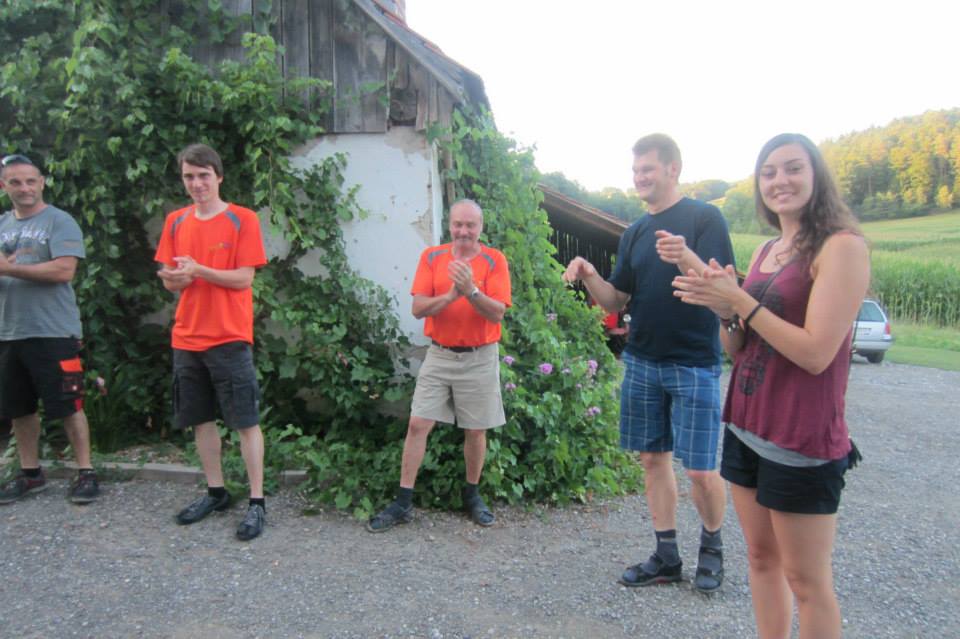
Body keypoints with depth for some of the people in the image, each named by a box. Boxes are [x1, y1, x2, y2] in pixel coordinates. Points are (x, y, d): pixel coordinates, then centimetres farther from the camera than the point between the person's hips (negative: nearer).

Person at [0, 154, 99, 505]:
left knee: (68, 406, -1)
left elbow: (64, 270, -19)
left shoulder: (59, 221, -6)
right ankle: (30, 473, 28)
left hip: (53, 333, -7)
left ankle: (85, 472, 10)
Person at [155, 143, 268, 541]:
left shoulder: (242, 220, -5)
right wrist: (176, 278, -13)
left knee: (246, 421, -2)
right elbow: (170, 281, 10)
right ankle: (215, 492, 28)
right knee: (201, 419, 13)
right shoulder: (176, 222, 10)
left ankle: (257, 502, 7)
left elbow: (244, 278, -11)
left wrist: (198, 270, -23)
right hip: (187, 339, 6)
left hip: (229, 338, -5)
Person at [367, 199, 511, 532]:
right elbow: (418, 308, -6)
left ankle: (472, 494, 28)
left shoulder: (494, 260, -3)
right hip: (439, 355, 1)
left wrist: (471, 290, -28)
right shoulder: (431, 257, 2)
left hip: (480, 357, -1)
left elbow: (497, 313, -12)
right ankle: (403, 502, 10)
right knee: (418, 424, -1)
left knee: (476, 430, 7)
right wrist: (451, 295, -22)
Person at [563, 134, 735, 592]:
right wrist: (589, 277, -9)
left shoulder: (705, 219, -6)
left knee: (701, 471, -2)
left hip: (694, 365, -5)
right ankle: (667, 557, 24)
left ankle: (712, 546, 25)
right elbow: (616, 301, 11)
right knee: (653, 458, 10)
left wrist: (686, 259, -34)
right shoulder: (634, 233, 12)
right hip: (642, 362, 6)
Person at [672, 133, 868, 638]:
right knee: (761, 556, 17)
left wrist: (740, 302, -20)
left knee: (806, 578, 6)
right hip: (747, 426, 7)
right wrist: (722, 309, -9)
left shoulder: (842, 246, -12)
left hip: (802, 438, -7)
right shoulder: (765, 252, 10)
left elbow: (816, 353, -20)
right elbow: (739, 351, 10)